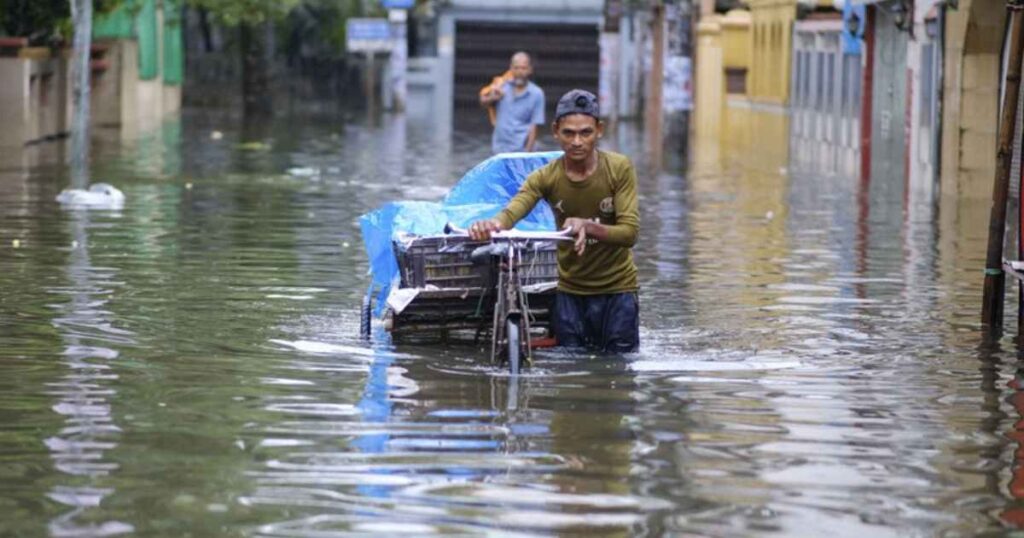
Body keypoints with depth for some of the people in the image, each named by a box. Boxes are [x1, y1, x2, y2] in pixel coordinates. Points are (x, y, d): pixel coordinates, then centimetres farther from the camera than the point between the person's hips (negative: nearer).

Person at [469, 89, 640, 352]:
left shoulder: (619, 169, -12)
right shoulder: (546, 178, -8)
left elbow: (629, 232, -19)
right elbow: (512, 211, -26)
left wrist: (588, 227, -38)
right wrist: (493, 224, -51)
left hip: (616, 289, -2)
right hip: (570, 290, 2)